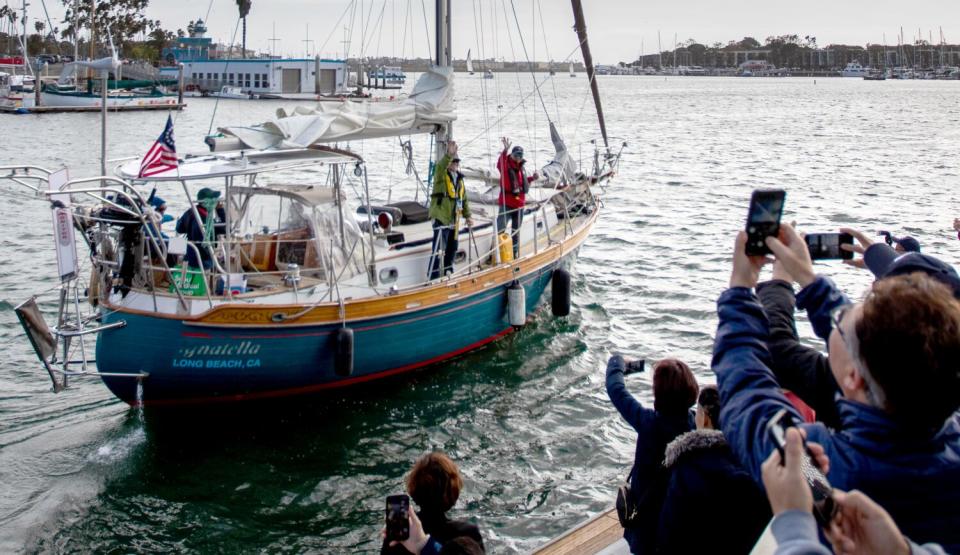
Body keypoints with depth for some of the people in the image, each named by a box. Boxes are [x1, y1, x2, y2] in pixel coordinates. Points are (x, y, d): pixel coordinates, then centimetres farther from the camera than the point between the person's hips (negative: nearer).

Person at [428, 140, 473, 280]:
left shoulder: (460, 178, 17)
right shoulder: (441, 175, -4)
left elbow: (464, 199, 22)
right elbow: (440, 166, -29)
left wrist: (468, 216, 18)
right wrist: (449, 155, -45)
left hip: (454, 220, 7)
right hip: (441, 218, -7)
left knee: (452, 248, 14)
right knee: (438, 249, -11)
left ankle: (447, 273, 27)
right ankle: (434, 278, -10)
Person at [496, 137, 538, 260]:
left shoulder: (521, 167, 11)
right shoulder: (506, 164, -10)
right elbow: (500, 164, -36)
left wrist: (532, 178, 10)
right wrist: (505, 150, -50)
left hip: (519, 203, 7)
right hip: (506, 203, -7)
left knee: (516, 230, 16)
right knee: (500, 229, -14)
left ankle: (515, 253, 27)